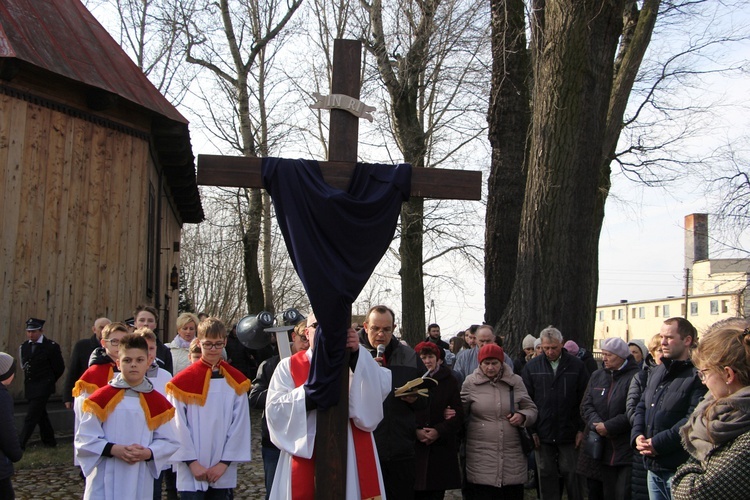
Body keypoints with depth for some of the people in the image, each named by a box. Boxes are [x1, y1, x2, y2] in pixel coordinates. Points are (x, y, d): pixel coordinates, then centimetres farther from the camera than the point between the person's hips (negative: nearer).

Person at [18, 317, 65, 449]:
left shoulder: (51, 346, -11)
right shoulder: (24, 346, 4)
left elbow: (59, 368, -3)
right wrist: (29, 380, 11)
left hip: (43, 387, -6)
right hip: (30, 387, 6)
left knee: (31, 417, -9)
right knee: (41, 415, 17)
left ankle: (20, 445, -6)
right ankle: (49, 441, 30)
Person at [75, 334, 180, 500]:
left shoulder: (158, 403, 4)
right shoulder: (102, 398, -1)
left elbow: (169, 441, 6)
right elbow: (84, 439, -2)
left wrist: (148, 453, -13)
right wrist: (113, 449, -16)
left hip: (141, 486, 2)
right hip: (104, 486, -1)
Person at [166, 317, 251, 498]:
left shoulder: (236, 381, 2)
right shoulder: (183, 381, -5)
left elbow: (240, 425, 1)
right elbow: (178, 426, -5)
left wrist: (224, 463, -4)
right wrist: (192, 463, -9)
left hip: (223, 472, 2)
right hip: (191, 473, -2)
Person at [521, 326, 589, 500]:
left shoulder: (576, 366, 0)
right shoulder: (532, 367, 2)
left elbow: (584, 400, 1)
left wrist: (582, 429, -3)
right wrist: (531, 430, -1)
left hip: (569, 432, -1)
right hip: (543, 433, 1)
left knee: (571, 473, 5)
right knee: (546, 474, 8)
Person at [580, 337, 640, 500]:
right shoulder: (597, 376, 14)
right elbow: (586, 406, 8)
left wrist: (608, 426, -16)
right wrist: (596, 424, -11)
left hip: (626, 453, -6)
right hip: (600, 449, 6)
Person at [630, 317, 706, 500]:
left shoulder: (697, 375, -12)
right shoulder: (656, 373, 17)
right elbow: (641, 407, 17)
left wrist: (659, 443, -20)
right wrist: (637, 435, -1)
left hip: (680, 468, -8)